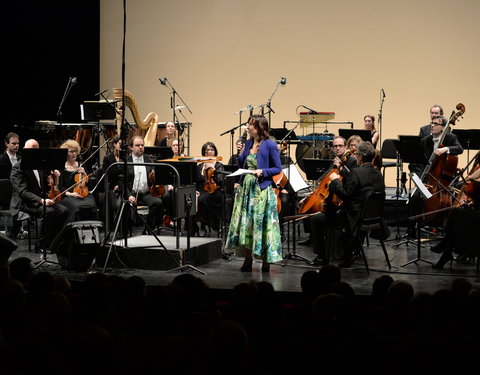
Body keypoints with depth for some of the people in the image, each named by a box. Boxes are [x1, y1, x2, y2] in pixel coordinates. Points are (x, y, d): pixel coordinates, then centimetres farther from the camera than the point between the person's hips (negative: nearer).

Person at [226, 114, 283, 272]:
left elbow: (277, 168, -5)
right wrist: (242, 153, 1)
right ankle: (248, 260, 13)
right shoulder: (248, 143, 11)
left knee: (261, 223, -4)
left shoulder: (269, 145, -7)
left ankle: (266, 261, 5)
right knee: (245, 223, 6)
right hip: (246, 188, 6)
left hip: (262, 190, -6)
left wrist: (262, 172, -19)